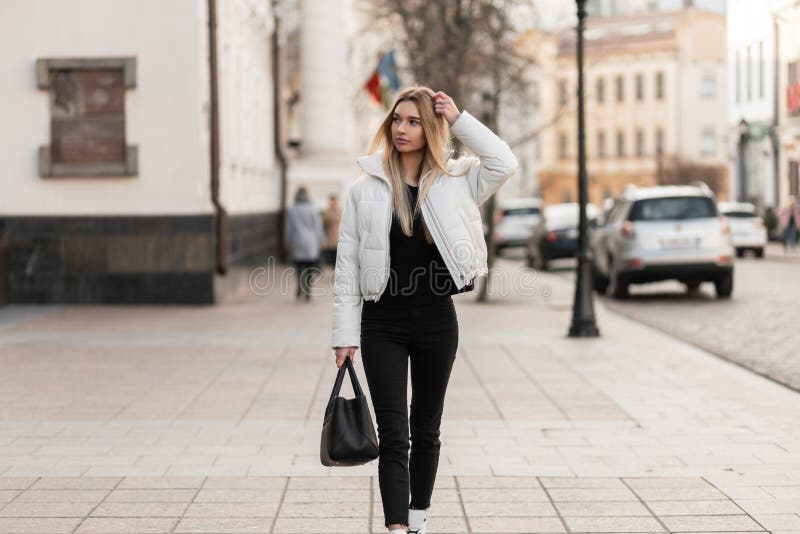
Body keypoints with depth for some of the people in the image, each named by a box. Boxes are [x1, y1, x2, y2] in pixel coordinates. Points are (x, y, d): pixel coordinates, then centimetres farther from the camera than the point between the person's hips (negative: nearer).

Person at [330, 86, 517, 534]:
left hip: (437, 320, 2)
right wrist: (346, 333, -6)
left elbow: (505, 164, -14)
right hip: (383, 324, -2)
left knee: (426, 428, 14)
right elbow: (348, 267, -1)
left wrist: (459, 120, -11)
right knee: (393, 434, -8)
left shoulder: (453, 182, 2)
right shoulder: (366, 189, -1)